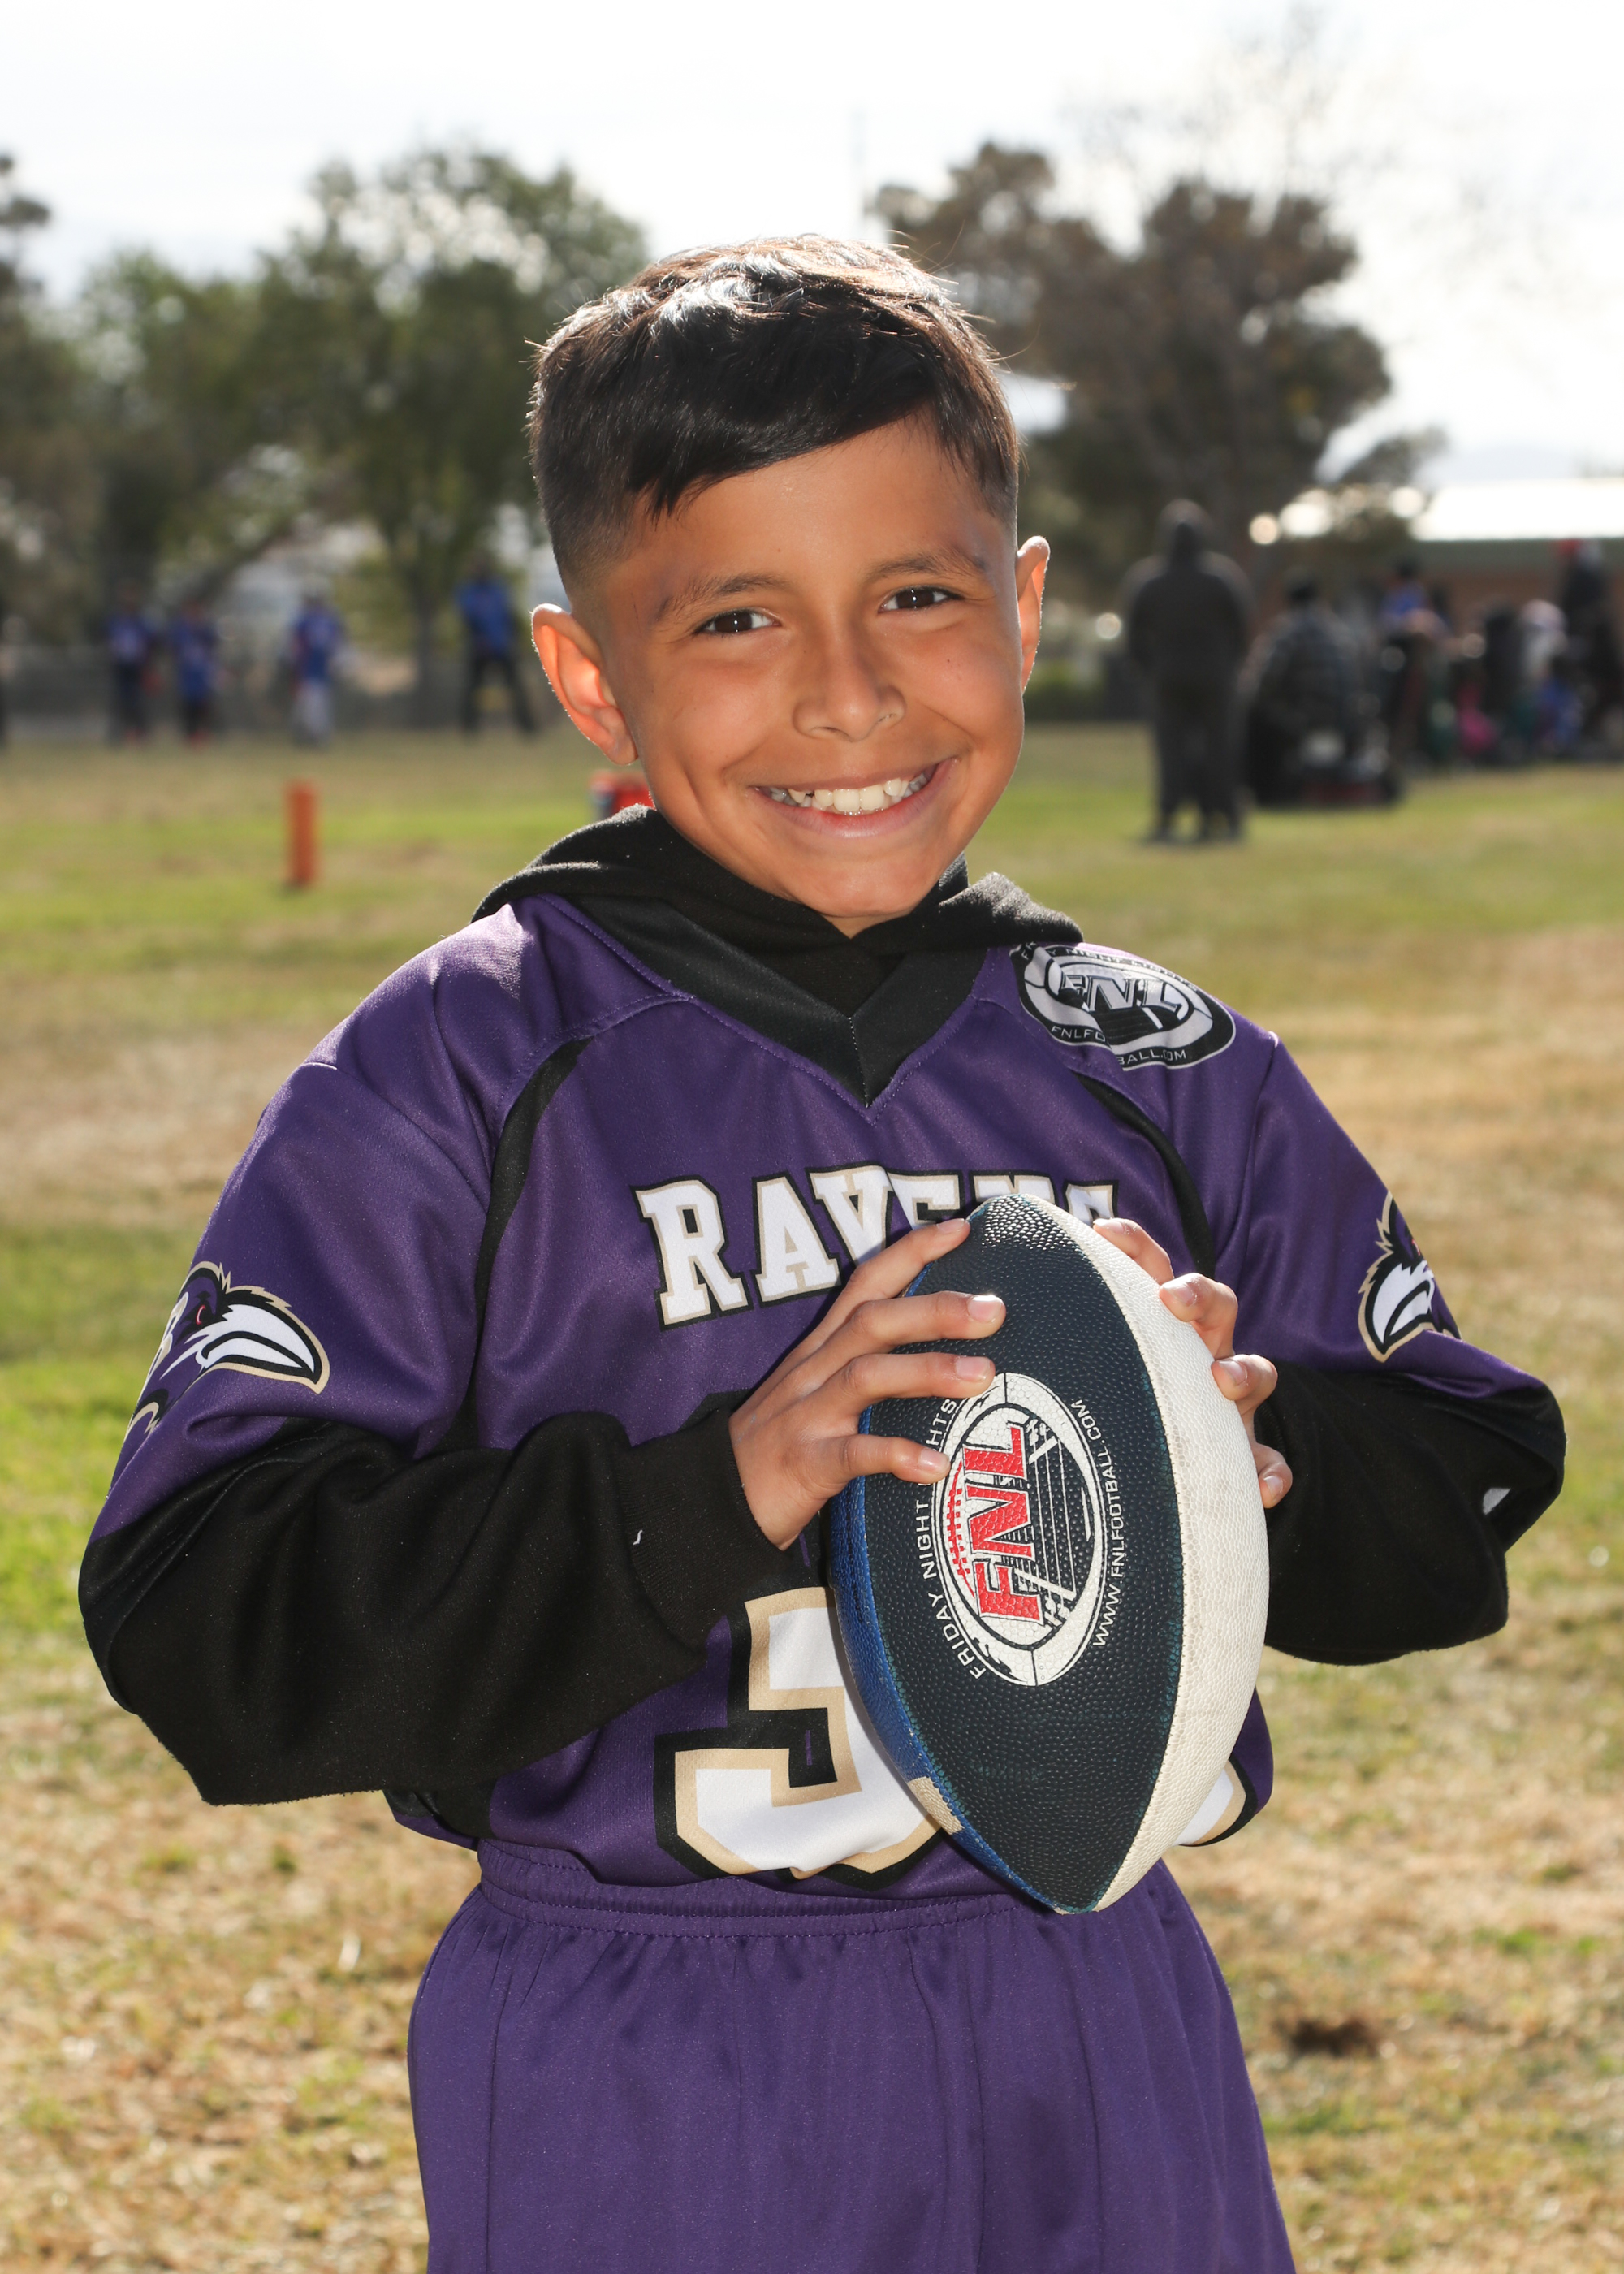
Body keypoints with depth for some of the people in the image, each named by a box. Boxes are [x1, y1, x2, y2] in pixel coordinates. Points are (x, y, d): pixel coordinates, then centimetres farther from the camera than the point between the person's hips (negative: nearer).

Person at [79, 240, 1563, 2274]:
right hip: (641, 2099, -3)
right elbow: (205, 1629, -16)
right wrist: (714, 1496, -25)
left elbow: (1463, 1503, 9)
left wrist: (1260, 1441, -13)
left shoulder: (1174, 1079, 2)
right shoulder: (452, 1084, -9)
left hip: (1101, 2052, 3)